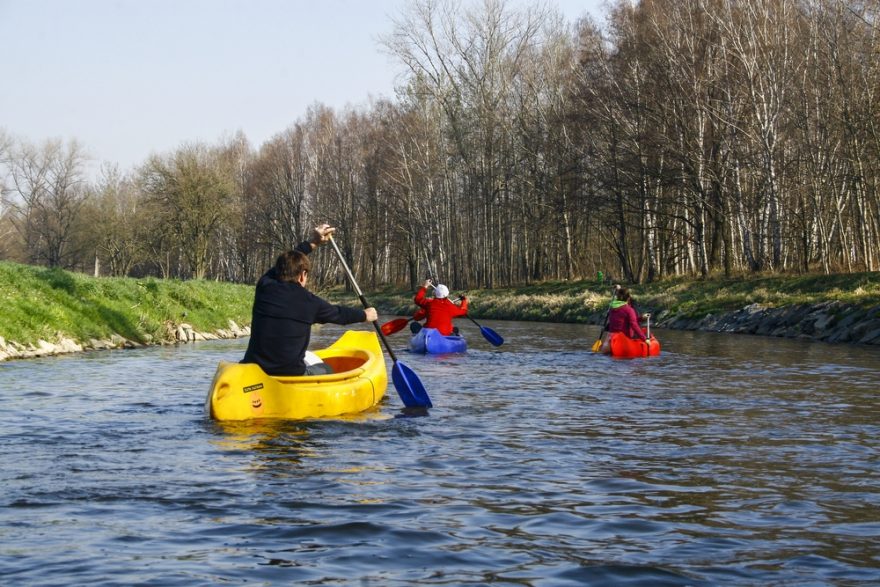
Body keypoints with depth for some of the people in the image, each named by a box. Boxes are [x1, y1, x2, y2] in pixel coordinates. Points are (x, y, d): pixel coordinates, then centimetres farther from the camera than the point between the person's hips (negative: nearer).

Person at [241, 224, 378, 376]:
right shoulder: (309, 302, -6)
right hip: (290, 375, -3)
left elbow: (285, 263, 23)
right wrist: (365, 315, 33)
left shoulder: (264, 286, 2)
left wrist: (312, 243, 33)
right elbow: (339, 314, 14)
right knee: (325, 370, 26)